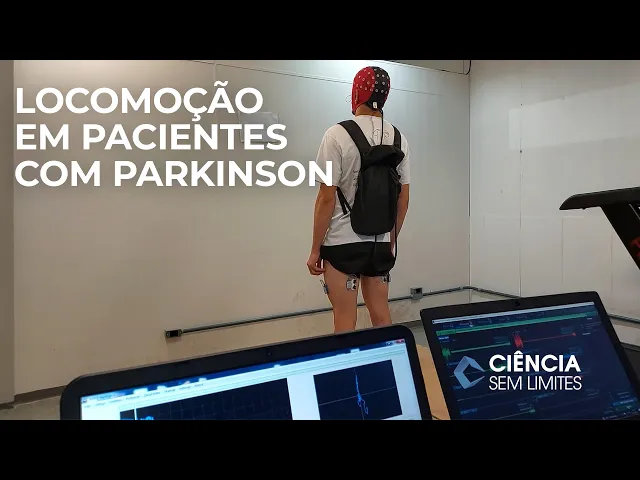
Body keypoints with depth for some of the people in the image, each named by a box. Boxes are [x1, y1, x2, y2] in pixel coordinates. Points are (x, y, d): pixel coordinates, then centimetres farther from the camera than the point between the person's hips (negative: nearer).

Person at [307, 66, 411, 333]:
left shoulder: (338, 135, -11)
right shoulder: (399, 139, 5)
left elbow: (327, 197, -13)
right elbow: (403, 198, 8)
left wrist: (315, 249, -6)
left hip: (343, 243, -5)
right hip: (381, 243, 6)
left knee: (345, 321, 2)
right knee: (381, 316, 16)